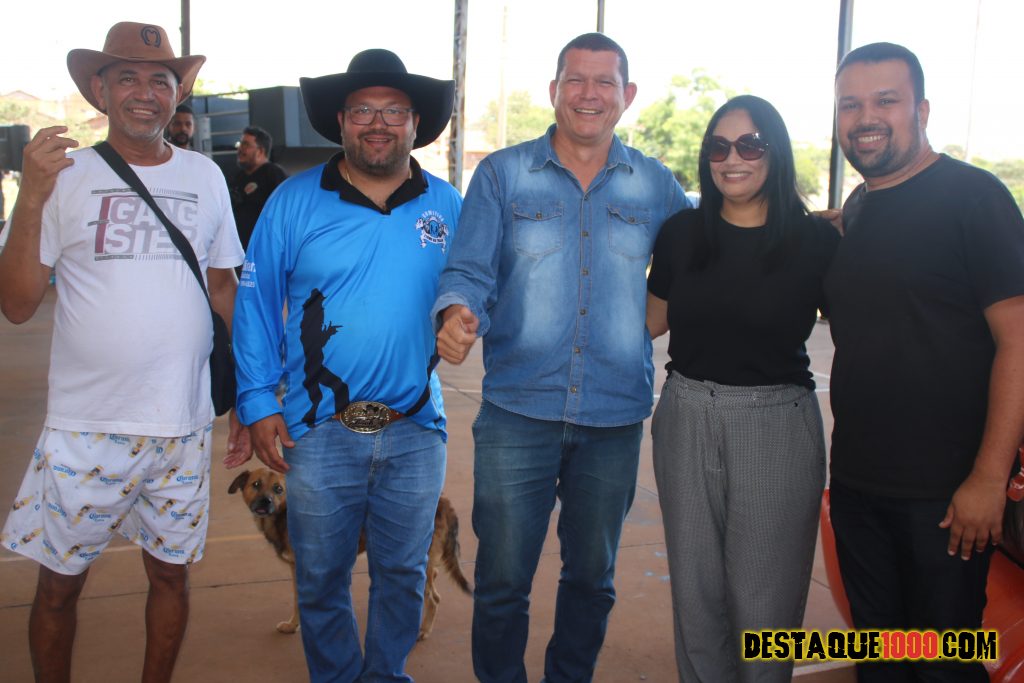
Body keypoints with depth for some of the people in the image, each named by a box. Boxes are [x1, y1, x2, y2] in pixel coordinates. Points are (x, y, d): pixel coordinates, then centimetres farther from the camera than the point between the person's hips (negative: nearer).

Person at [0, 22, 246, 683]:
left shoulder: (206, 177, 4)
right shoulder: (67, 175, -3)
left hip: (183, 427, 2)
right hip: (84, 428, -2)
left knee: (171, 572, 15)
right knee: (60, 581, 11)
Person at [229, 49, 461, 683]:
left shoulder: (447, 205, 2)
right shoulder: (295, 200, -2)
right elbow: (256, 303, -1)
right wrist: (259, 401, -5)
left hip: (415, 431, 1)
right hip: (320, 430, -1)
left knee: (403, 575, 16)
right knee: (320, 579, 13)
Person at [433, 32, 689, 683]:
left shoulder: (657, 185, 5)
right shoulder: (502, 174, 0)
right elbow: (469, 270, -6)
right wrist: (457, 313, -27)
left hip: (616, 415, 2)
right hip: (519, 411, -2)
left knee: (592, 578, 17)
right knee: (502, 579, 5)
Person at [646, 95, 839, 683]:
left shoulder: (817, 241, -6)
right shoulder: (682, 233, 3)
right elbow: (653, 318, 15)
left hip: (777, 424, -3)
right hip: (686, 419, 3)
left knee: (764, 601, 6)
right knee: (695, 592, 15)